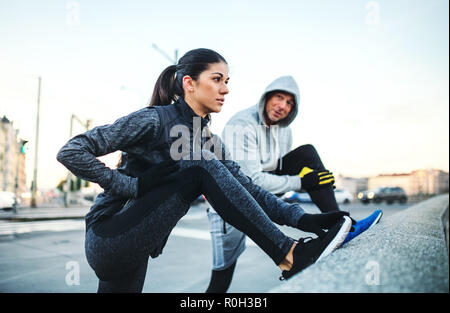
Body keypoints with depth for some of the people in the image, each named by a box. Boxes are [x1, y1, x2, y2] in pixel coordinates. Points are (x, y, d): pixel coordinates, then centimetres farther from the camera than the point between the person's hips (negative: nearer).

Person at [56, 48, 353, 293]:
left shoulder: (212, 143, 8)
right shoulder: (154, 120, -13)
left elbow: (248, 188, 1)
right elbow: (70, 152, -15)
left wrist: (299, 217, -12)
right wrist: (131, 185, -21)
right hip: (108, 237, -8)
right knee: (202, 168, -22)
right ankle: (289, 255, -22)